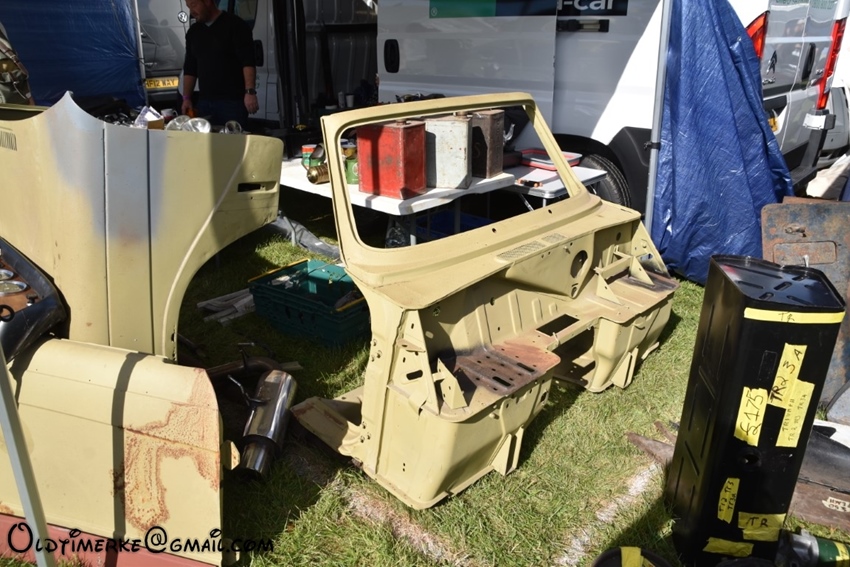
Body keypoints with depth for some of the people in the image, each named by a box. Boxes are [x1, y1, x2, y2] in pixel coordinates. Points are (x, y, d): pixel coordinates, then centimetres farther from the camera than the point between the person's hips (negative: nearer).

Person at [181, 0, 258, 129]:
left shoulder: (234, 25, -3)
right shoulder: (193, 32, 16)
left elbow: (248, 62, -12)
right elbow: (190, 69, 20)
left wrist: (250, 92, -23)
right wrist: (186, 98, 11)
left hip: (233, 100, -6)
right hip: (204, 102, 6)